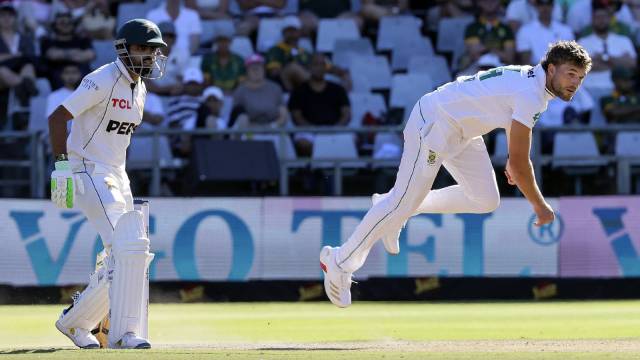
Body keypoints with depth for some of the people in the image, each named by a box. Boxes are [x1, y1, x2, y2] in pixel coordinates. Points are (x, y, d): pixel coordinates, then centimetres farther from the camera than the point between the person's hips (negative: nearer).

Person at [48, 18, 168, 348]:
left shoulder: (139, 89, 13)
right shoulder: (103, 81, -15)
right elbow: (57, 117, -18)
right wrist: (62, 165, -24)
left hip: (116, 176, 9)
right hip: (88, 175, -9)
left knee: (124, 258, 7)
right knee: (129, 247, -20)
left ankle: (74, 321, 21)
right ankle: (122, 332, -19)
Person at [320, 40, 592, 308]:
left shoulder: (533, 78, 4)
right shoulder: (530, 95, -26)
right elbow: (519, 162, -24)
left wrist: (513, 160, 29)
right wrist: (539, 206, -13)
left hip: (461, 132, 10)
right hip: (433, 123, -10)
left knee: (486, 200, 6)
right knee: (405, 202, -10)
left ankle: (397, 212, 18)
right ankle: (340, 262, 1)